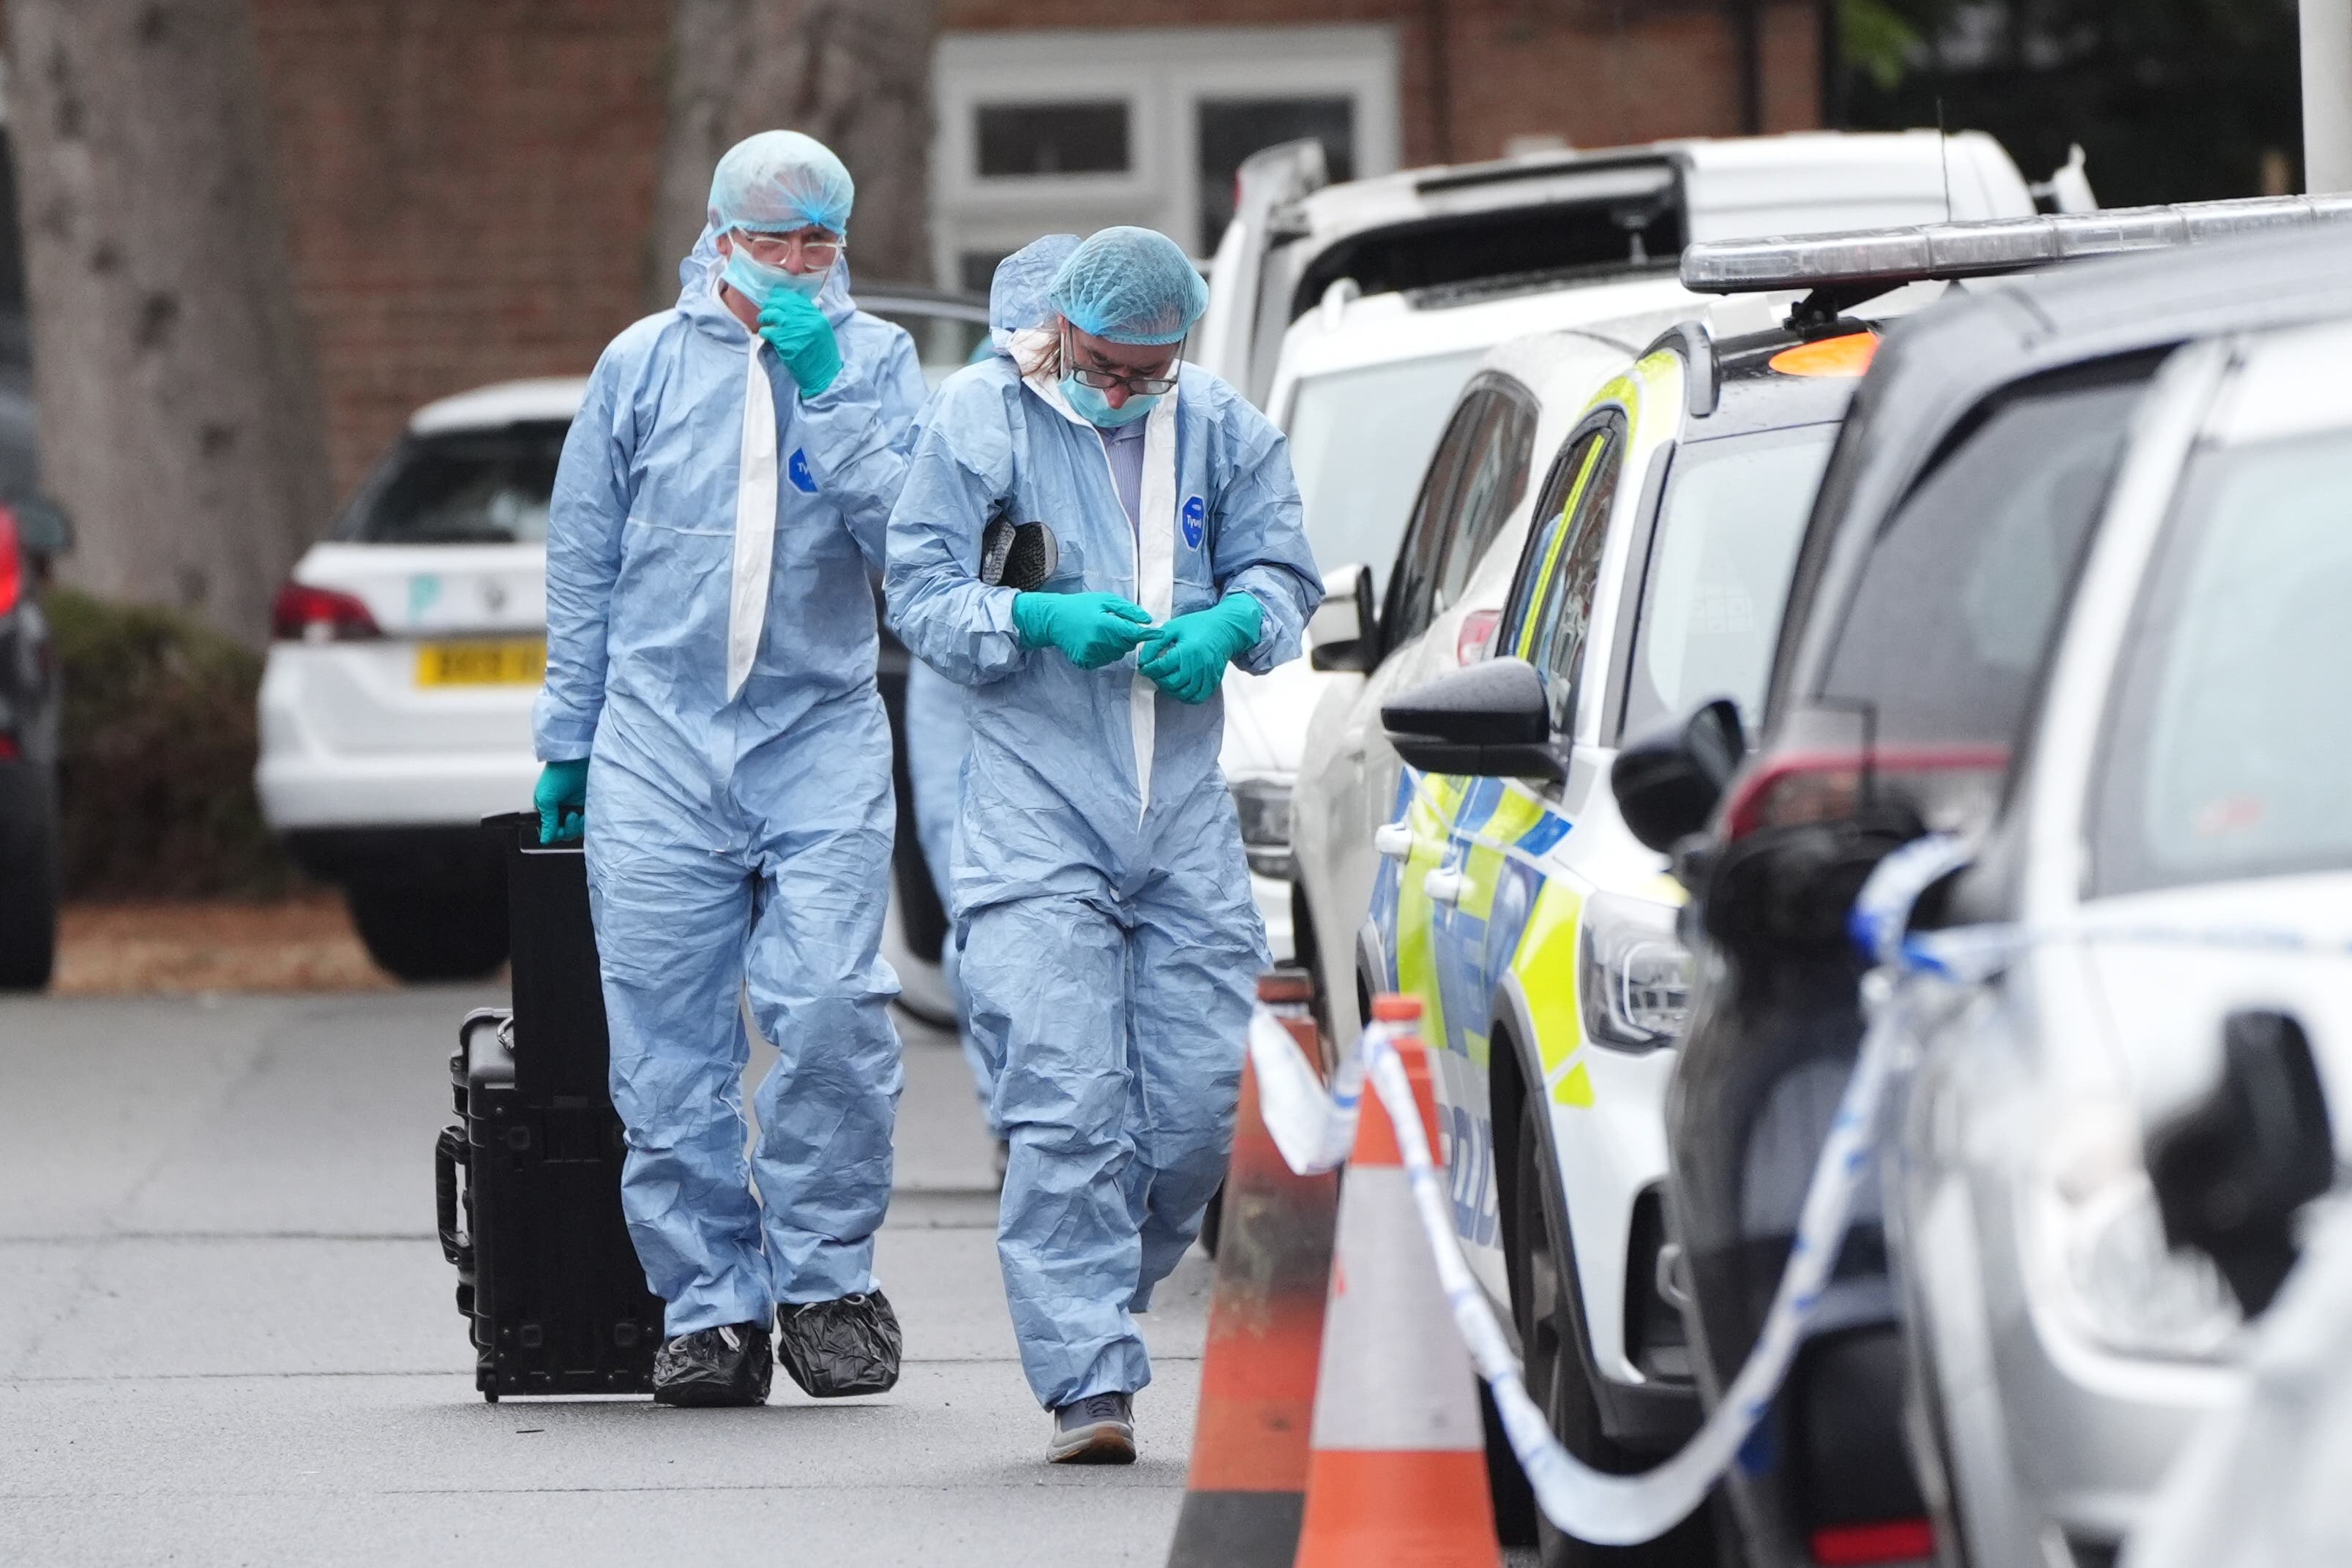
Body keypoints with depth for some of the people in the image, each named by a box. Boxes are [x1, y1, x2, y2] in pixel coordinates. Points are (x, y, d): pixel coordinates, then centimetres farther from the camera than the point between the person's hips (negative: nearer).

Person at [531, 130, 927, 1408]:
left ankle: (823, 1278, 0)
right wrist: (567, 738, 14)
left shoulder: (873, 362, 6)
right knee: (668, 1039, -2)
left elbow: (907, 534, -8)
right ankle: (709, 1304, 5)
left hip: (822, 737, -1)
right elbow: (582, 564, 15)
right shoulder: (643, 365, 8)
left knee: (830, 1011, -15)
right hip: (660, 740, 1)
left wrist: (828, 393, -14)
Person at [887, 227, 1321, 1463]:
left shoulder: (1223, 430, 9)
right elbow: (921, 593, -2)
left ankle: (1090, 1303, 24)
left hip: (1186, 811, 4)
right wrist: (1041, 620, -20)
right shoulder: (977, 418, -1)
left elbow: (1283, 575, 15)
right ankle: (1088, 1378, -14)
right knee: (1065, 1105, -13)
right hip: (1035, 815, -4)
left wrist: (1228, 626, -8)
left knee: (1200, 1103, 1)